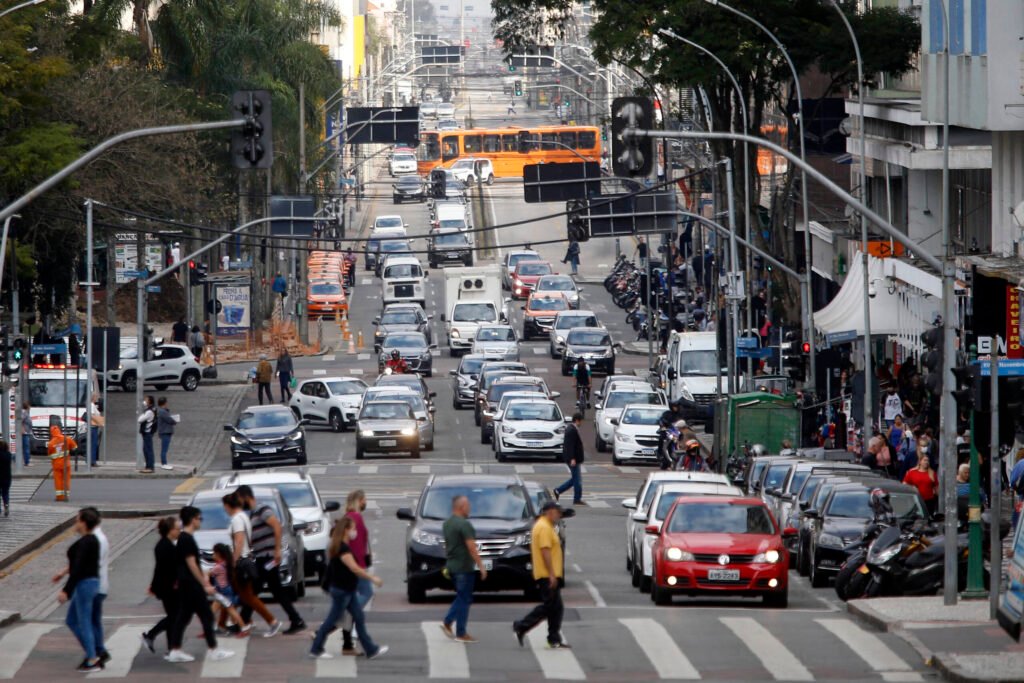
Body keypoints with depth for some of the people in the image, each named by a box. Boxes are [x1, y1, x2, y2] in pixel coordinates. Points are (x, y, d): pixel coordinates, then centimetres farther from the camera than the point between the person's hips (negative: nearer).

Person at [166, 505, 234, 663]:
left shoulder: (183, 538, 13)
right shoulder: (187, 539, -17)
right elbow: (191, 564, -19)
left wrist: (203, 577, 22)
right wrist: (205, 585, -17)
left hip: (185, 585, 10)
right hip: (191, 585, -10)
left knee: (182, 617, 11)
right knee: (206, 616, -5)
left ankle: (175, 651, 10)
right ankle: (214, 651, -2)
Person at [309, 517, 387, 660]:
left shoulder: (343, 546, 11)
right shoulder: (343, 549, -21)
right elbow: (354, 568, -26)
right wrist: (372, 578, -21)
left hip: (348, 590, 10)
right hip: (341, 590, -10)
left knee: (359, 618, 9)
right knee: (333, 620, 0)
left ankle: (371, 649, 11)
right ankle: (316, 649, 10)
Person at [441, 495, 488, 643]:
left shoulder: (447, 524, 11)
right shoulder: (464, 524, -17)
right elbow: (471, 547, -21)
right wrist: (481, 566, -17)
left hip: (452, 566, 9)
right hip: (464, 567, -9)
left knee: (462, 597, 20)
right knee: (464, 599, -1)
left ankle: (447, 623, 13)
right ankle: (461, 634, 2)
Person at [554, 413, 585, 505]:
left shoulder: (571, 428, 13)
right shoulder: (572, 430, -19)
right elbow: (570, 445, -25)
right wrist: (572, 459, -27)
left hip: (573, 458, 10)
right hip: (573, 459, -10)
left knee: (575, 479, 17)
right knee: (577, 479, -2)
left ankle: (558, 491, 18)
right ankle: (577, 499, 5)